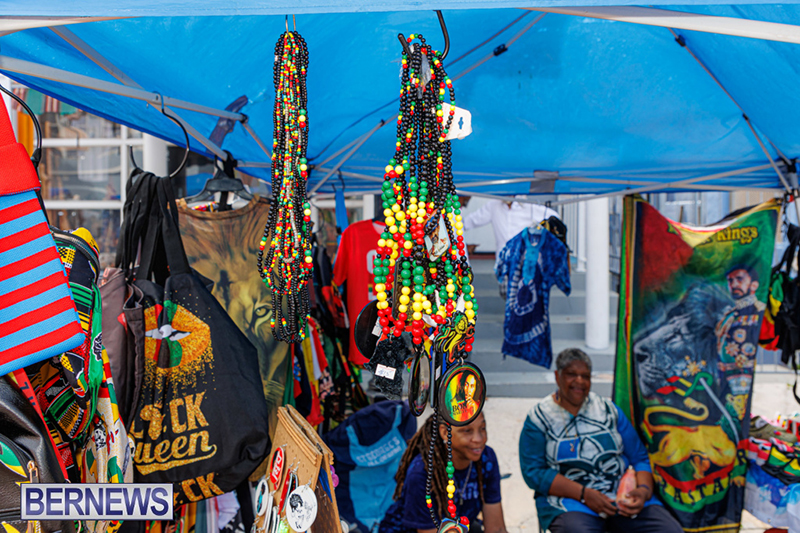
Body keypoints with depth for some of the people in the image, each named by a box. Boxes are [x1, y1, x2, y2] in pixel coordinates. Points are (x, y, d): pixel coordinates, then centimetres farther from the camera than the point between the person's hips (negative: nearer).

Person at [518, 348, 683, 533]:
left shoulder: (608, 410, 14)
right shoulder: (539, 418, 3)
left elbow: (639, 457, 14)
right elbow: (533, 473, -6)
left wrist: (644, 489, -9)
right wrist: (584, 494, -15)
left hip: (623, 495, 3)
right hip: (569, 497, -3)